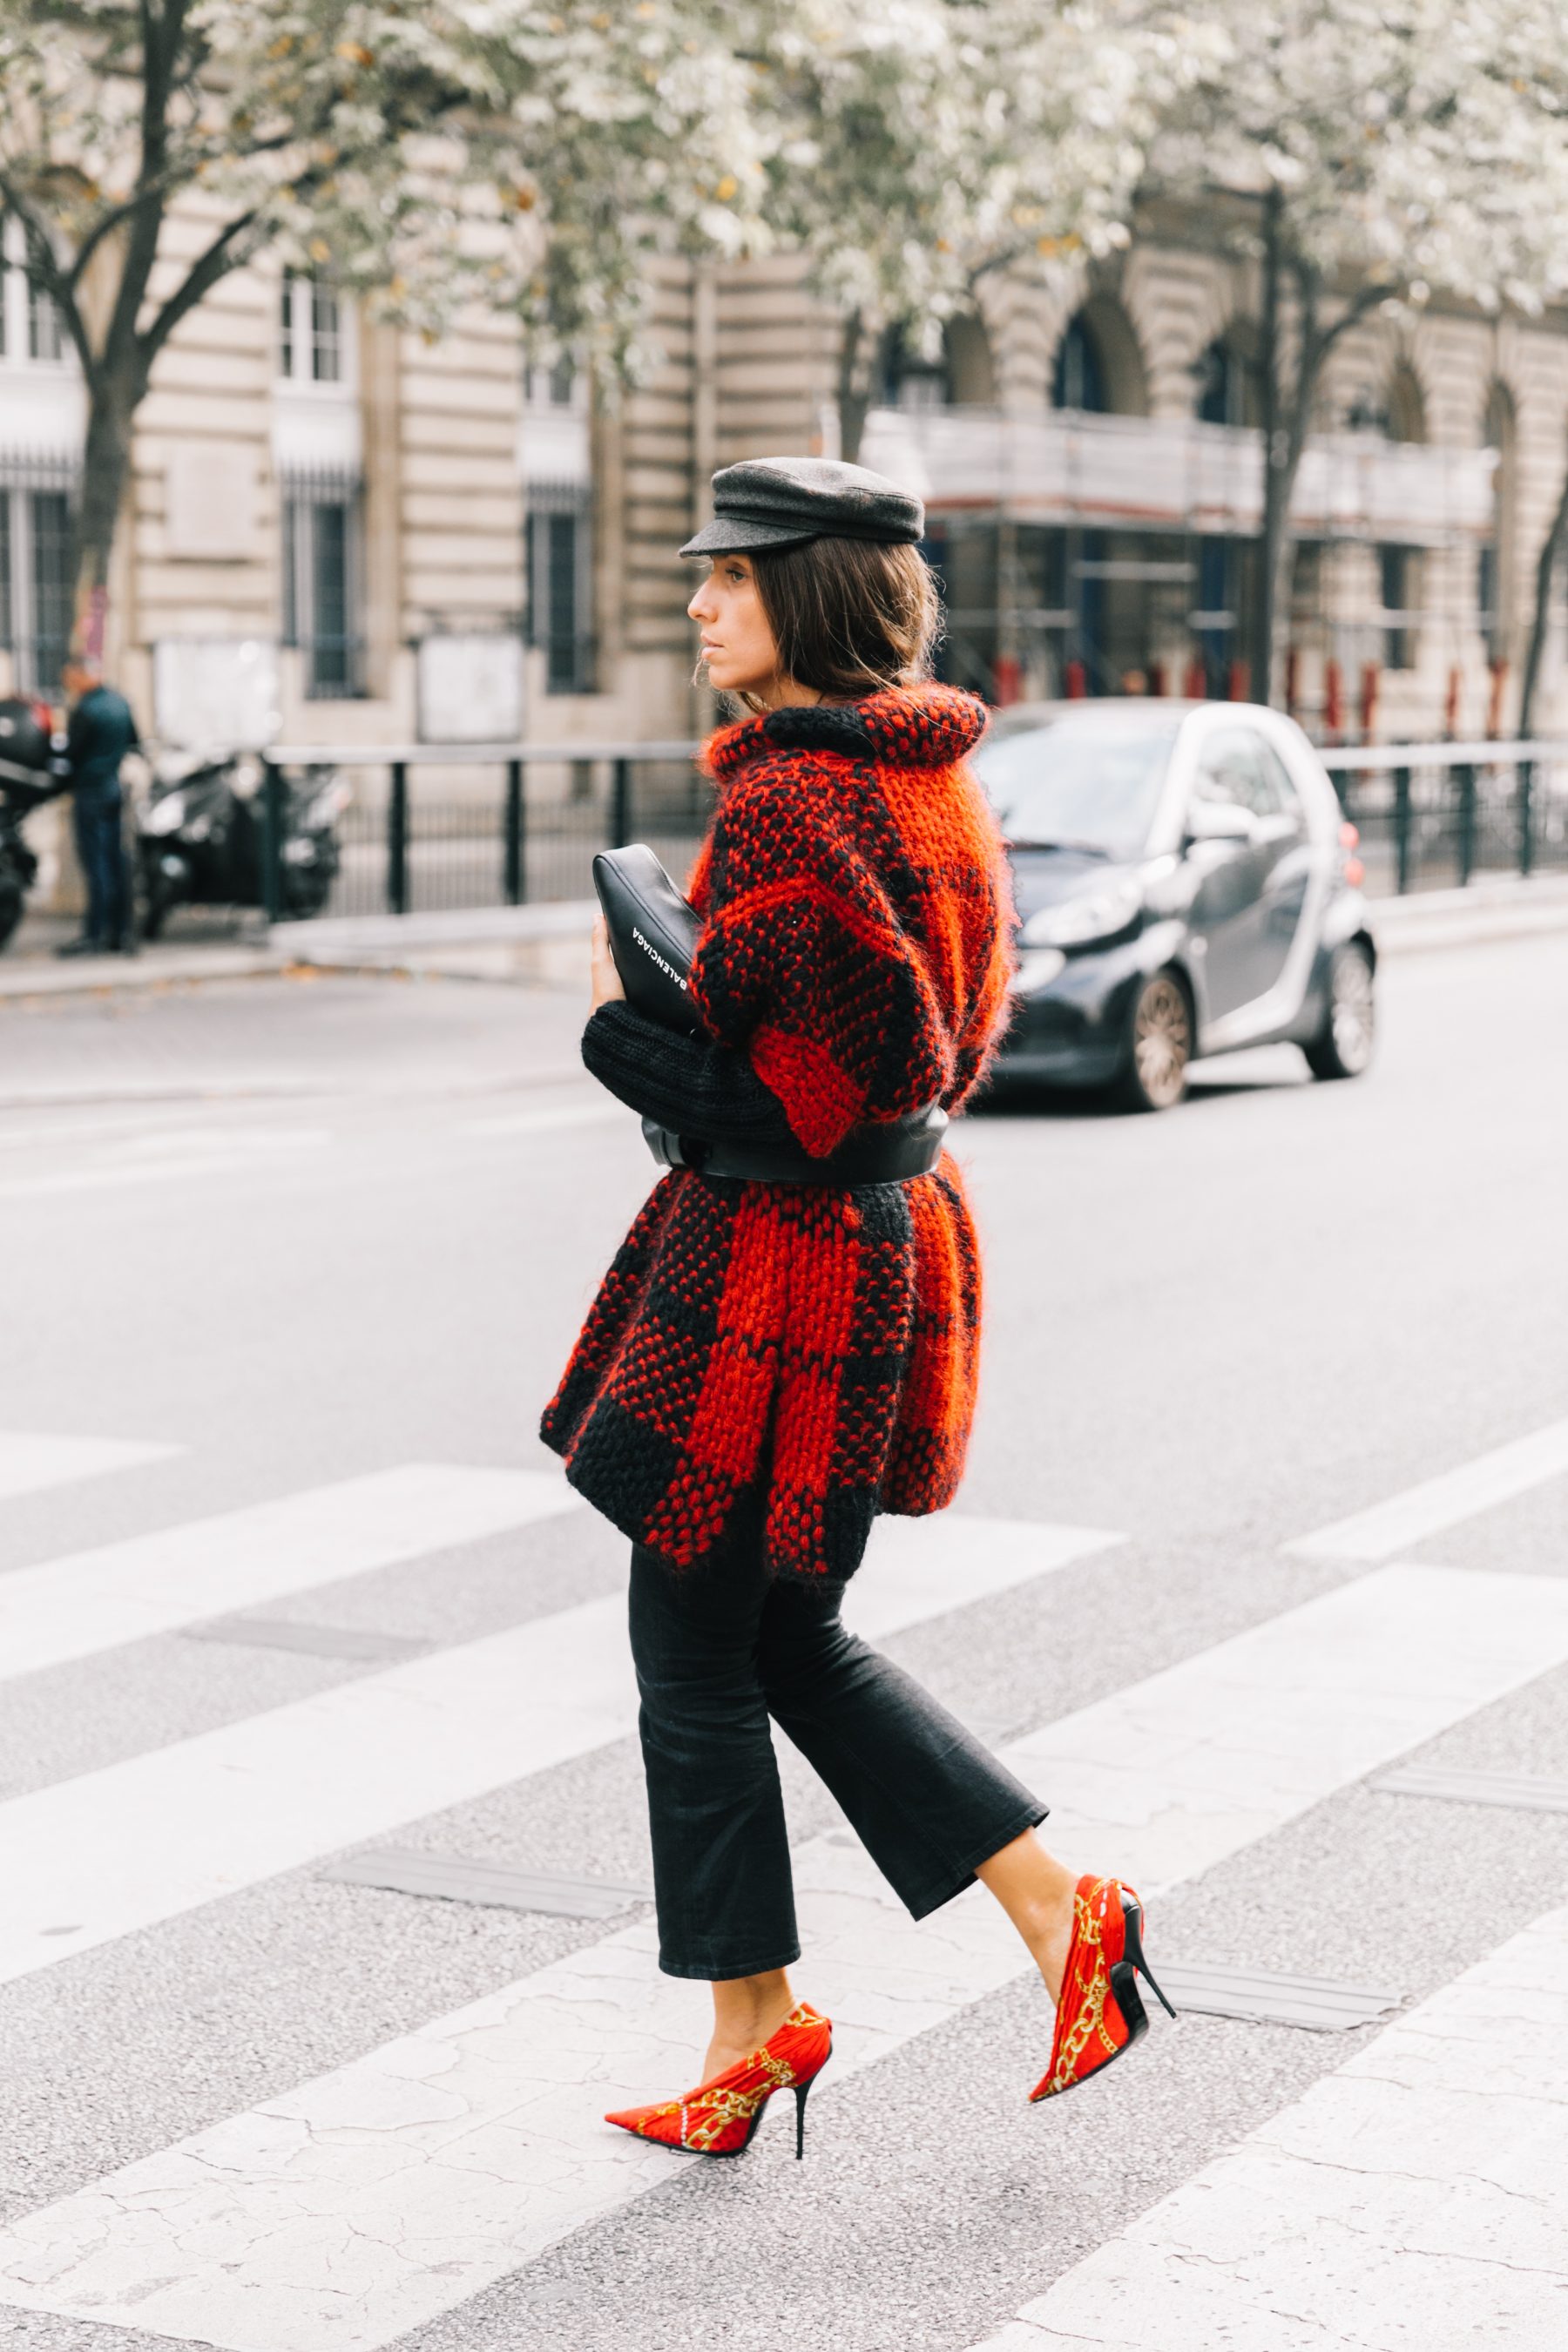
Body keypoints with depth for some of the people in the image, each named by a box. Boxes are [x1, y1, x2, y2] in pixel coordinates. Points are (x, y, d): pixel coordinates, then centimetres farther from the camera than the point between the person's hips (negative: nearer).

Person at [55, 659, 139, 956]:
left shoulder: (85, 711, -17)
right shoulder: (119, 702, 9)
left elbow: (72, 754, -13)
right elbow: (135, 743, 19)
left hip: (91, 793, -8)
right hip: (117, 792, 8)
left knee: (96, 865, -7)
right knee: (116, 862, 10)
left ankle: (95, 935, -6)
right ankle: (122, 933, 12)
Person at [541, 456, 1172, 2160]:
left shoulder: (787, 805, -20)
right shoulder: (932, 779, 9)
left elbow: (789, 1101, -24)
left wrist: (619, 1028, -12)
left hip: (770, 1256, -9)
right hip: (888, 1238, 9)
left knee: (696, 1651, 7)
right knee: (795, 1640, 20)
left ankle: (753, 2027, 19)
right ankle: (1058, 1913, 17)